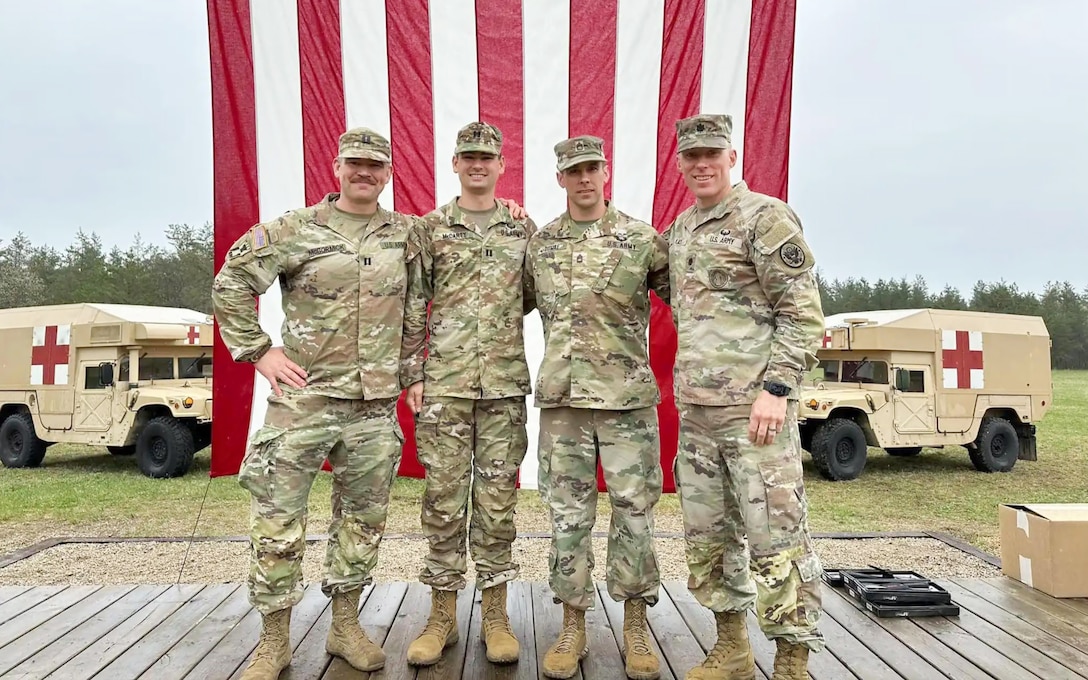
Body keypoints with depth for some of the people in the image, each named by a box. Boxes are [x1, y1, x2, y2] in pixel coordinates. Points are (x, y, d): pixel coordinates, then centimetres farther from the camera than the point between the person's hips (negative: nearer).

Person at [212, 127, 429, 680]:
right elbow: (230, 285, 1)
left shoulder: (407, 235, 8)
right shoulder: (296, 229, -2)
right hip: (302, 398, -3)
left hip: (375, 404, 3)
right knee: (278, 520, 1)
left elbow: (416, 313, 16)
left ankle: (345, 626, 27)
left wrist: (409, 372, 13)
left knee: (362, 519, 11)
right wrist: (259, 351, -4)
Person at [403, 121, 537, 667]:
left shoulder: (523, 228, 10)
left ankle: (495, 615, 18)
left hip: (505, 383, 1)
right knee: (443, 499, 4)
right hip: (443, 382, -1)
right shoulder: (431, 228, 6)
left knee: (497, 500, 6)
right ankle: (442, 615, 18)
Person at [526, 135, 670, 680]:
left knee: (634, 510, 4)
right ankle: (573, 627, 20)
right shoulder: (538, 244, 8)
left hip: (628, 396, -2)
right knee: (568, 513, 7)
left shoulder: (642, 238, 0)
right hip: (561, 397, 2)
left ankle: (635, 626, 20)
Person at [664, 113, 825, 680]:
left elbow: (804, 313, -10)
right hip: (694, 408, 8)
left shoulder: (766, 217, -5)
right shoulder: (679, 231, 16)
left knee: (776, 537, -2)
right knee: (707, 537, 13)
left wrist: (775, 388, -18)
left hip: (754, 405, -7)